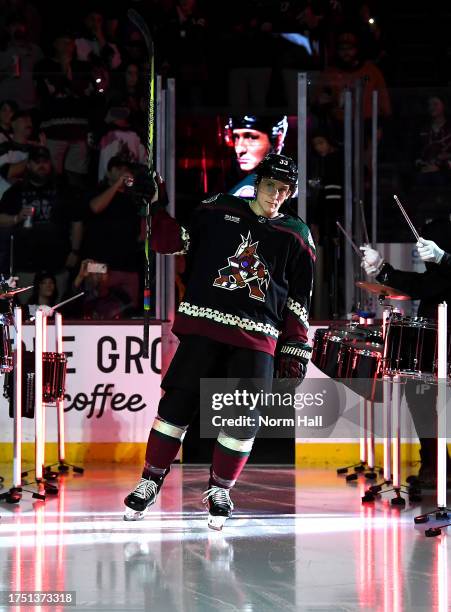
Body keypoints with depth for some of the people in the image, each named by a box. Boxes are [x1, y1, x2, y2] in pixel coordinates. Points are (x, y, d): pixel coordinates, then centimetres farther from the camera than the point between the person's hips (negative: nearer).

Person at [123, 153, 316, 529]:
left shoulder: (296, 237, 9)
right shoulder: (218, 211, 7)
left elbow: (298, 302, 10)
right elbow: (172, 240, 8)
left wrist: (295, 353, 6)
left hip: (256, 339, 1)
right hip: (204, 326, -1)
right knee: (178, 403, -4)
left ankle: (220, 491, 15)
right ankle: (150, 483, 9)